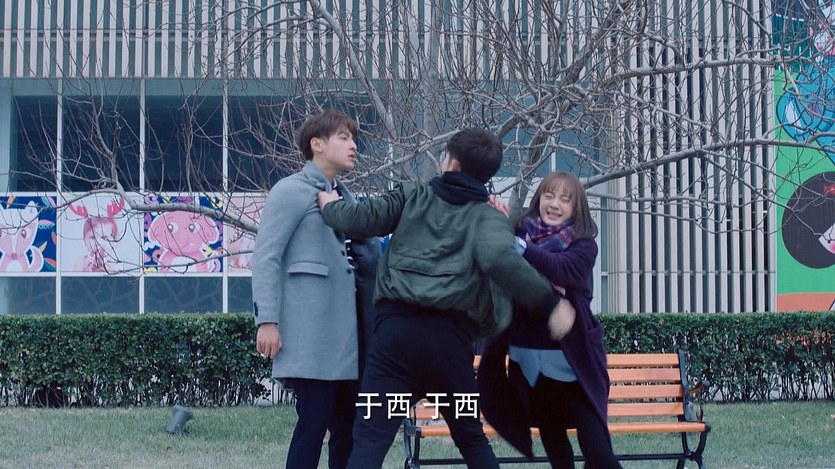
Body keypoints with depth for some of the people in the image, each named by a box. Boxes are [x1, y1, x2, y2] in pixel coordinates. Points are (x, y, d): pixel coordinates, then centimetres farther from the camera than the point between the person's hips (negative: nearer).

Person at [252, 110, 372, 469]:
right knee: (314, 423, -8)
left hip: (346, 334, 8)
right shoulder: (291, 191, -5)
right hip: (311, 337, -8)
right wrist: (267, 321, -18)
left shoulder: (345, 197, 19)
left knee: (348, 424, 9)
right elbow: (266, 258, -11)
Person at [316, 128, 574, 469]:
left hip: (396, 327, 0)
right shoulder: (489, 218, 10)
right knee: (471, 437, 22)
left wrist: (329, 206, 27)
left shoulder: (412, 195, 15)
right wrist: (550, 302, -10)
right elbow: (500, 260, -12)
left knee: (370, 439, -9)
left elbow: (362, 220, 7)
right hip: (450, 338, 1)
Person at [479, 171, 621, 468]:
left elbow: (563, 268, -26)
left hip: (571, 362, -3)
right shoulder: (519, 233, 3)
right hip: (528, 360, 3)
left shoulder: (583, 245, -5)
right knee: (551, 438, 17)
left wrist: (517, 245, -39)